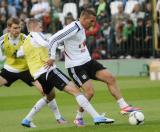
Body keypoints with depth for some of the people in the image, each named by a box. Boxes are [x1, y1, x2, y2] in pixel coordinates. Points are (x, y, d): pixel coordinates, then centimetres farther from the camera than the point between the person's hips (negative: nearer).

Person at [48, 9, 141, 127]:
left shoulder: (82, 28, 8)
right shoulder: (72, 28, -20)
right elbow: (53, 40, -23)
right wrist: (52, 58, -23)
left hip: (87, 61, 9)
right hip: (75, 66, -9)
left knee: (110, 78, -1)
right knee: (90, 91, -15)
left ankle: (123, 106, 3)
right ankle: (78, 118, 5)